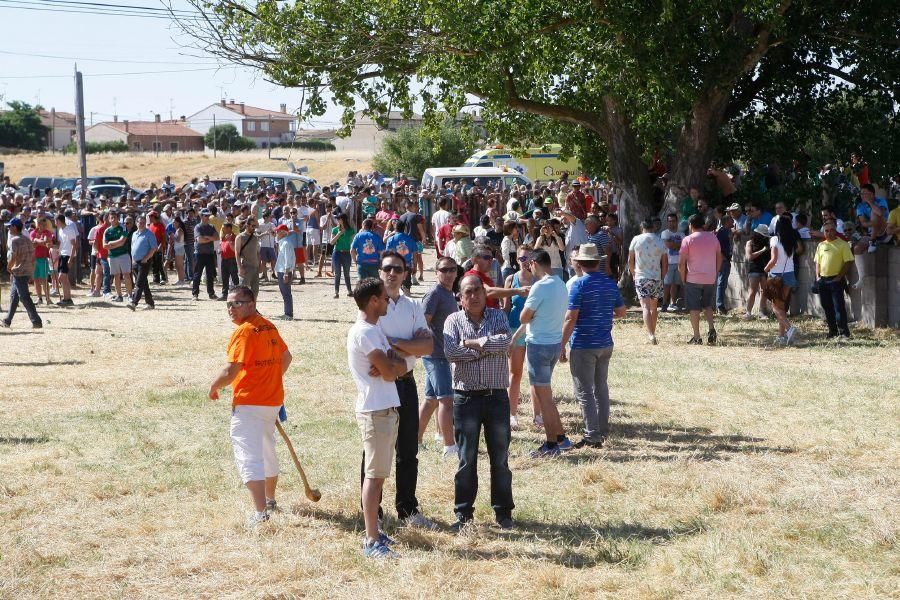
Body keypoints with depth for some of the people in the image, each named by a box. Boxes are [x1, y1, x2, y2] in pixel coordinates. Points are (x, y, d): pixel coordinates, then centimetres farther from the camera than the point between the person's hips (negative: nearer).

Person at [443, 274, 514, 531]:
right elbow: (451, 352, -16)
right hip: (466, 397, -1)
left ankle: (503, 511, 19)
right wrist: (486, 347, -13)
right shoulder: (454, 321, 2)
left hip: (497, 396, 1)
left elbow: (505, 341, -15)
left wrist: (470, 342, -12)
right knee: (467, 459, 5)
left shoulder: (498, 316, 5)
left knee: (500, 458, 8)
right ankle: (463, 513, 15)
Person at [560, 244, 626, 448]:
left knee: (584, 391, -1)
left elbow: (571, 318, -17)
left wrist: (562, 346, -12)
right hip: (605, 345, 7)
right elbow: (621, 312, 13)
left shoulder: (580, 285, -14)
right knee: (601, 387, 19)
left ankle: (592, 436, -3)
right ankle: (603, 431, 25)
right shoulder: (611, 284, 5)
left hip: (583, 346, -7)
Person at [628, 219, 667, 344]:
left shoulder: (636, 240, -2)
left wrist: (633, 273, 18)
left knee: (646, 307, -9)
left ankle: (651, 334, -24)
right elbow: (665, 264, 4)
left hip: (641, 277, -2)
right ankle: (652, 333, 24)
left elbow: (630, 260, 4)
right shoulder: (660, 242, 2)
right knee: (653, 307, 16)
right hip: (656, 278, 3)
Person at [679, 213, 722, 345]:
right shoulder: (713, 237, 6)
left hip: (693, 279, -4)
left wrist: (683, 278, 1)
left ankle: (697, 337, 3)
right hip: (710, 279, 4)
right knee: (707, 306, 18)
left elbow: (681, 263, -10)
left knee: (694, 309, 3)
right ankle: (712, 329, -3)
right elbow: (719, 257, 12)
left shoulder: (688, 240, -7)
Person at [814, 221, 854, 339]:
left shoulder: (842, 244, -4)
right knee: (827, 307, 9)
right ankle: (832, 331, 19)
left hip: (836, 280, -6)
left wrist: (839, 277, -12)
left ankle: (844, 333, -7)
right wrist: (817, 276, 8)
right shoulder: (821, 245, 14)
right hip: (823, 280, 6)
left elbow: (849, 262, -8)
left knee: (839, 306, -9)